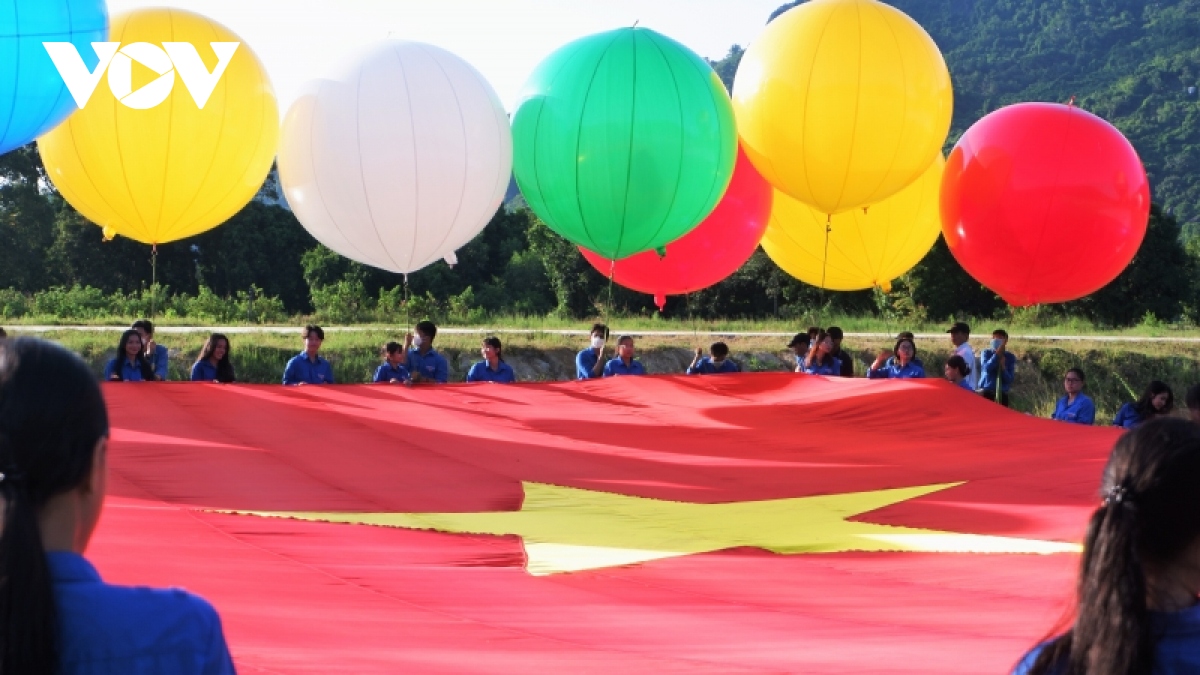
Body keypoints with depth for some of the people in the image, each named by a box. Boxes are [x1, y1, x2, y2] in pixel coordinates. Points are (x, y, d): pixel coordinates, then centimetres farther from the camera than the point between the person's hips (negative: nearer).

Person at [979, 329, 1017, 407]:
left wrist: (1003, 367, -17)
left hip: (1002, 395, 2)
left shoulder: (1010, 357, 5)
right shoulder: (986, 353, 3)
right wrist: (997, 354, -21)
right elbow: (987, 368, -18)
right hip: (986, 394, -2)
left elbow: (1010, 379, -1)